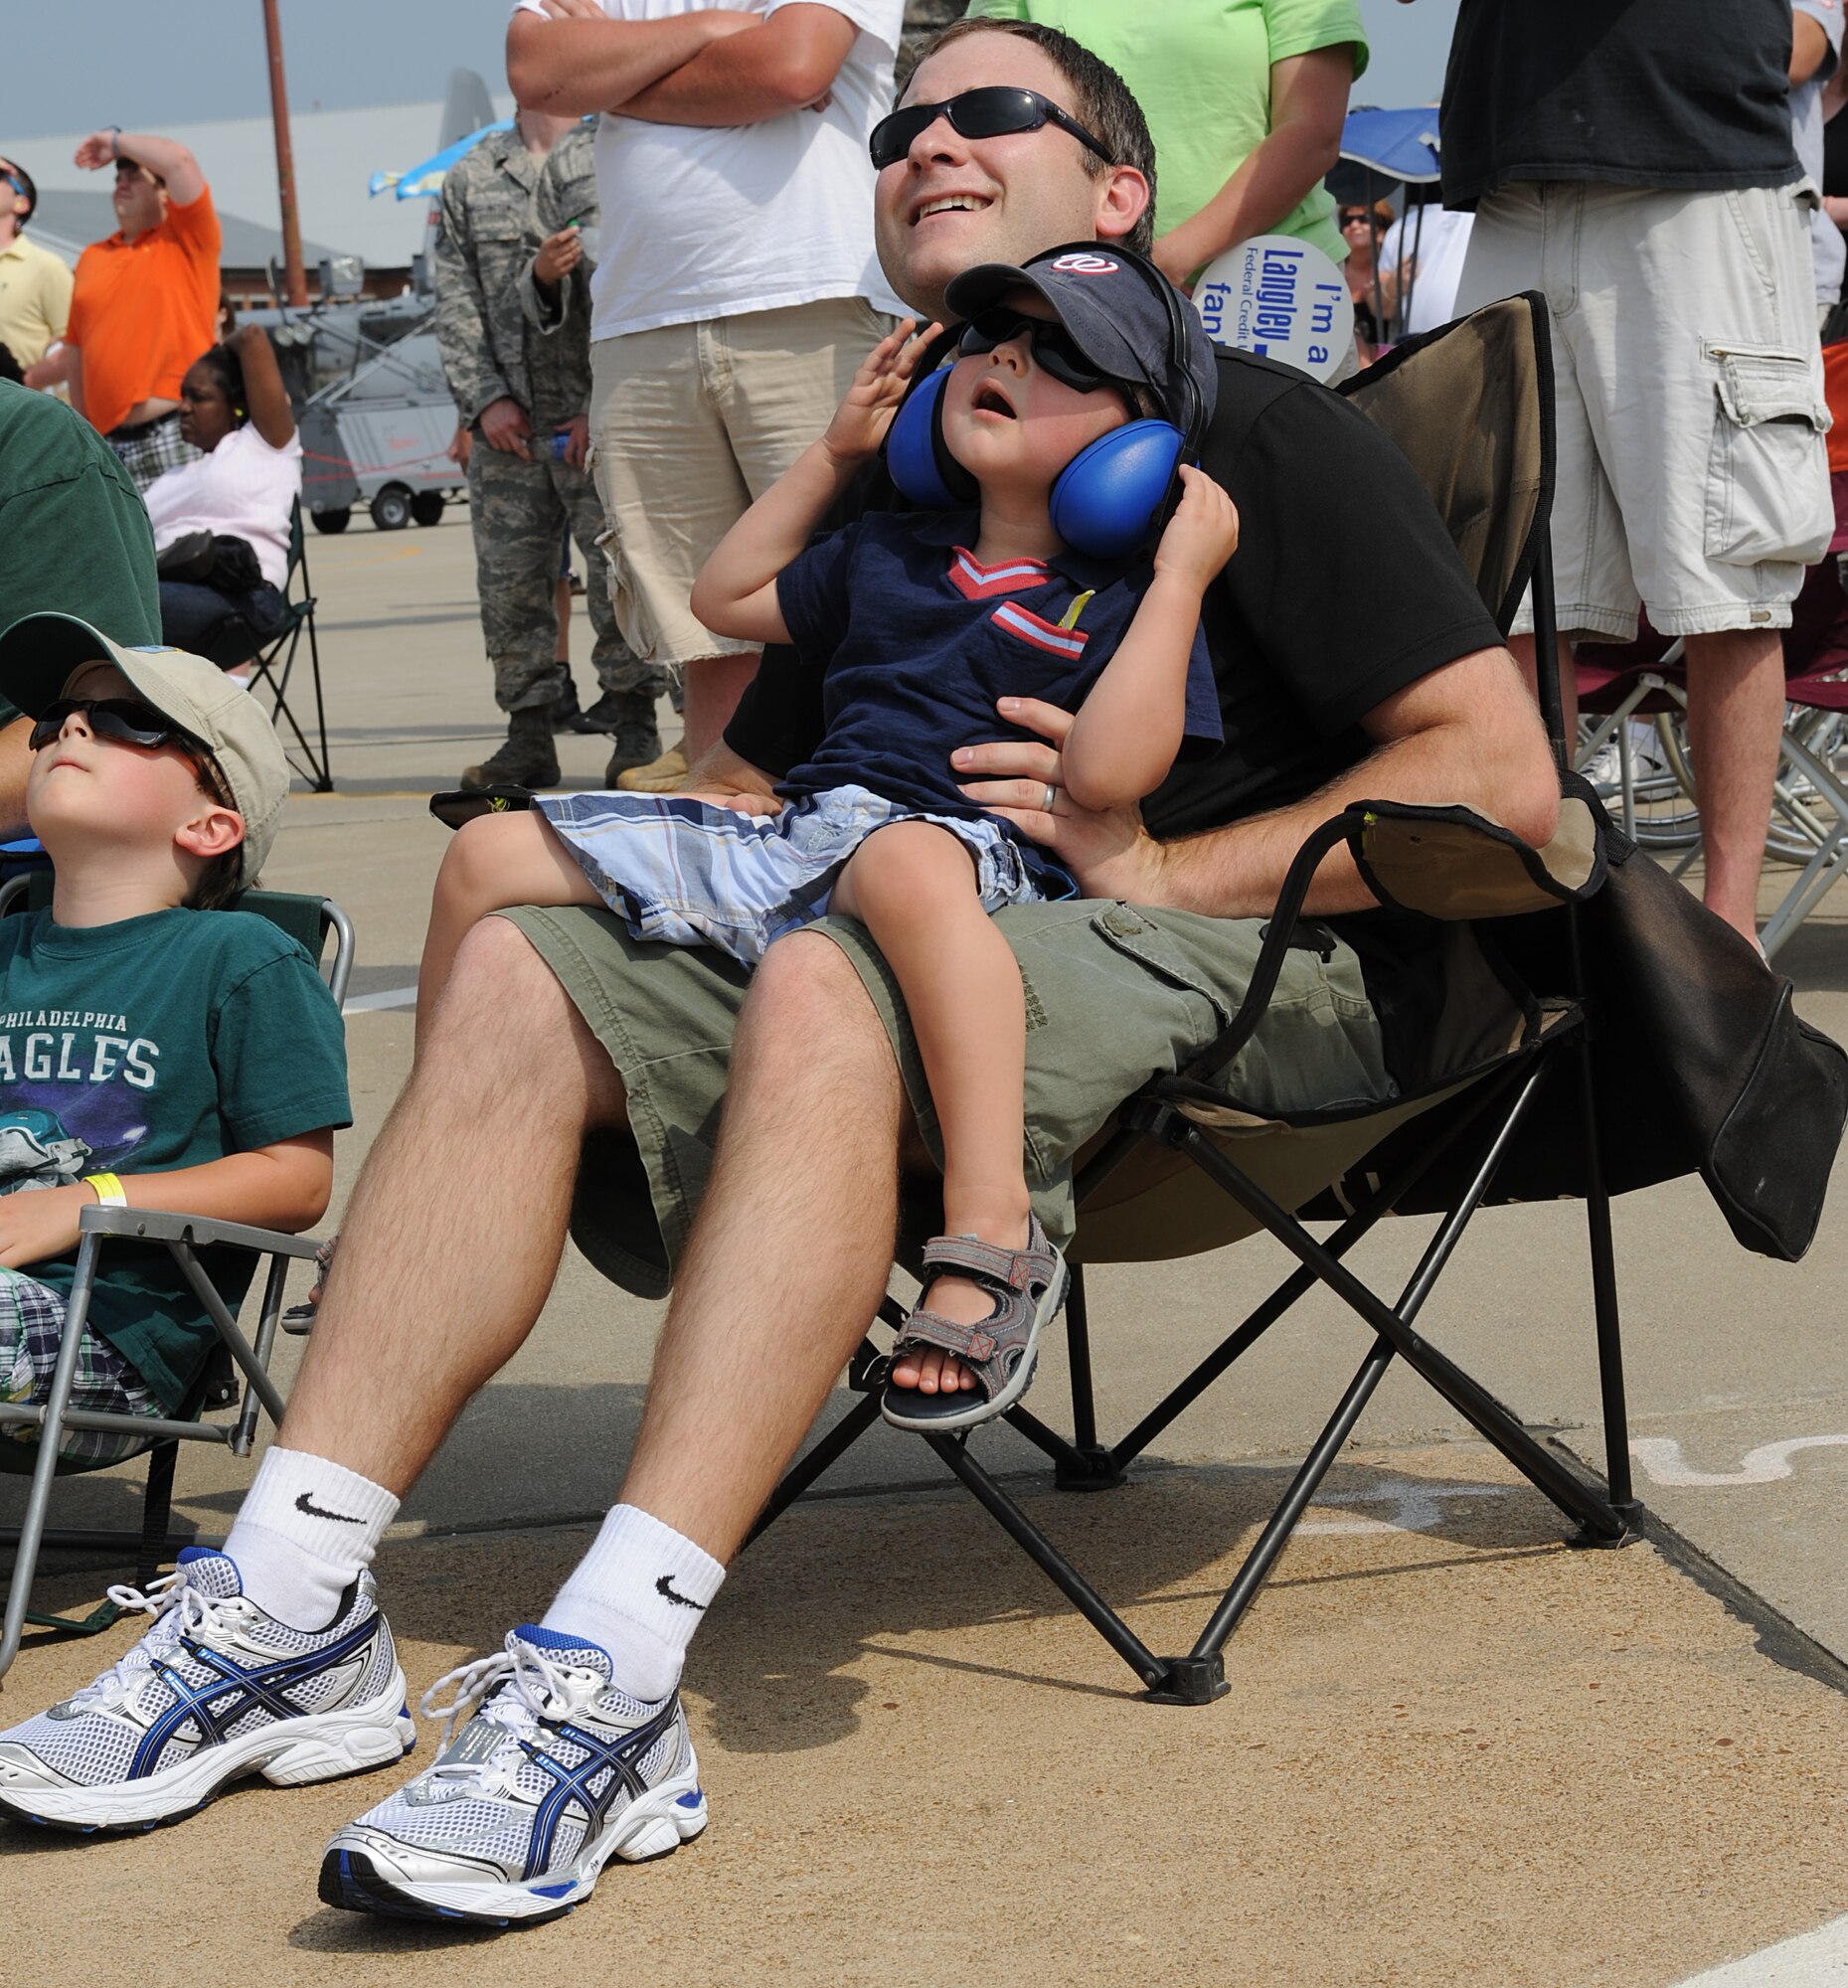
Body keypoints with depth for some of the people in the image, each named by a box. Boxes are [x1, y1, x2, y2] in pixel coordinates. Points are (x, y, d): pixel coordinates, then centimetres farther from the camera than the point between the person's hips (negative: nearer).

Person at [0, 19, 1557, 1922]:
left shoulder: (1252, 429, 1)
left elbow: (1500, 778, -8)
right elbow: (752, 784, 26)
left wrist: (1167, 868, -16)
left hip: (1247, 958, -6)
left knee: (824, 994, -36)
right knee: (521, 972, -16)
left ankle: (611, 1687, -44)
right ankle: (285, 1602, -23)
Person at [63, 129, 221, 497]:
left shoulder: (185, 239, 6)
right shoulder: (92, 258, 19)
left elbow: (179, 160, -8)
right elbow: (75, 349, 19)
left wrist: (115, 141, 5)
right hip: (109, 441, 5)